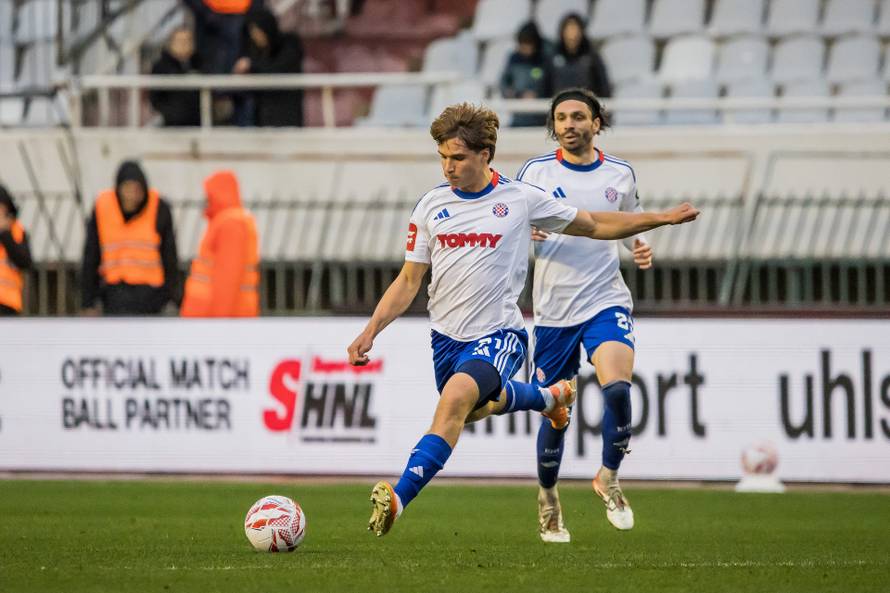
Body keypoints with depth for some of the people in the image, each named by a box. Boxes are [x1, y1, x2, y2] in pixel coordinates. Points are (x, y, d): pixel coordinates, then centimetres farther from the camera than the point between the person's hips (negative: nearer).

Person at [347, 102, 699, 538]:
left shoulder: (521, 199, -5)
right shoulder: (431, 206, 1)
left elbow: (595, 226, 9)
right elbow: (409, 281, 7)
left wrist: (663, 218, 5)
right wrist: (370, 332, -4)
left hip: (498, 334, -5)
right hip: (447, 335, 5)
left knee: (455, 399, -30)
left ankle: (399, 498, -37)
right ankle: (548, 396, 53)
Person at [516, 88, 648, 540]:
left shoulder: (619, 174, 6)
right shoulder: (535, 172, 1)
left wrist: (642, 249, 0)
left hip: (606, 302, 0)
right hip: (553, 310, 0)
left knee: (617, 385, -24)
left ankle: (609, 477, -2)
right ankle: (547, 497, 26)